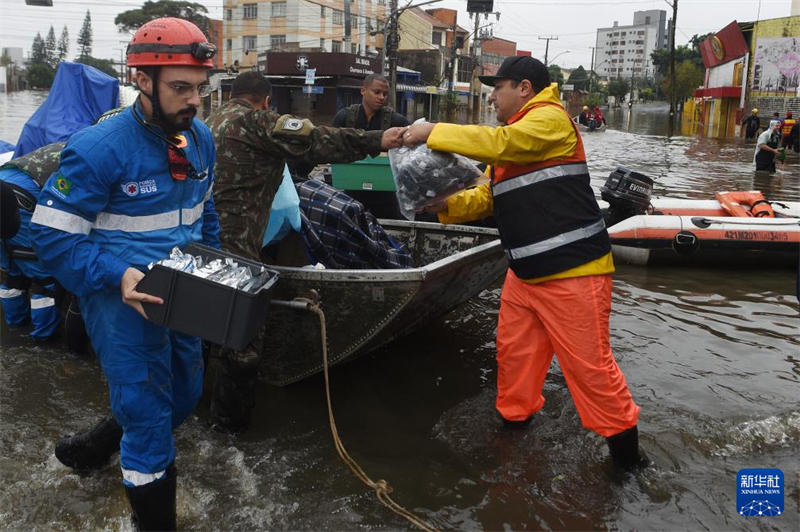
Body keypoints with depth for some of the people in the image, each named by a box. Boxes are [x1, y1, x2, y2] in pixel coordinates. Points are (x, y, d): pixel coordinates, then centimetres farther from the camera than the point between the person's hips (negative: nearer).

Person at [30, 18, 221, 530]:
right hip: (125, 299, -7)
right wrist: (118, 276, -30)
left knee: (185, 394, 23)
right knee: (149, 416, 2)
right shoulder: (99, 149, -21)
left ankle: (113, 438, 53)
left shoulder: (201, 138, 1)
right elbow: (54, 236, -17)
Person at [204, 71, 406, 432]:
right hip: (230, 247, -9)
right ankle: (231, 420, 14)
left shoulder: (212, 122, 18)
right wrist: (377, 141, -17)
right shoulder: (256, 121, -8)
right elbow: (317, 142, -17)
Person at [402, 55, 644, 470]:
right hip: (525, 273, 9)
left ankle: (623, 443, 14)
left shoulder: (551, 118, -8)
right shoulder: (512, 137, 20)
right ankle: (515, 417, 35)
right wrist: (446, 205, -1)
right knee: (513, 350, 15)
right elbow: (488, 197, 17)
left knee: (589, 364, -2)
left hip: (572, 270, -9)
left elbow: (499, 143, -25)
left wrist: (433, 132, -18)